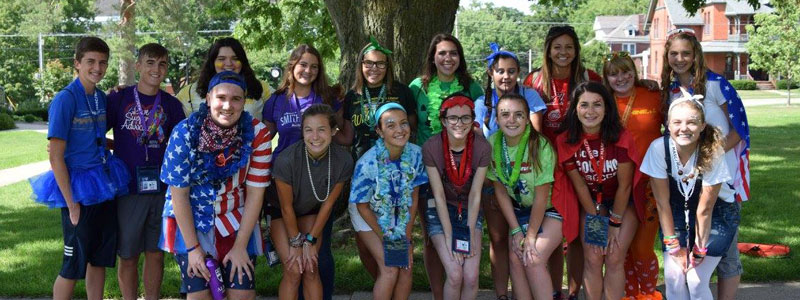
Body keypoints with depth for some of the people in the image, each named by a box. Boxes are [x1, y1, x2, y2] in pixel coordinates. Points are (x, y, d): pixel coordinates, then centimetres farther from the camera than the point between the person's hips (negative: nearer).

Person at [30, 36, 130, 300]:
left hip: (106, 188, 7)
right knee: (73, 267, 3)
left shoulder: (102, 98, 7)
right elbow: (56, 157, -15)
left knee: (99, 259, 14)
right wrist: (71, 203, -16)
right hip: (79, 190, -7)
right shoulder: (65, 99, -14)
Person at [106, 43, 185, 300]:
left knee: (156, 252, 11)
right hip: (127, 189, -2)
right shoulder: (118, 99, -2)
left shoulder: (171, 105, 5)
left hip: (161, 189, 2)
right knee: (128, 256, 6)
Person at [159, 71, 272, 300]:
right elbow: (179, 193, -13)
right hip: (190, 220, -1)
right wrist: (192, 247, -13)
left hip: (237, 221, 1)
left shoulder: (258, 134, -15)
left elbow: (255, 192, -11)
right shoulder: (185, 133, -18)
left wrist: (240, 246, -11)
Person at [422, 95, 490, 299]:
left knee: (471, 277, -12)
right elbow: (439, 195, -16)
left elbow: (475, 195, -11)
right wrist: (449, 236, -16)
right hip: (441, 213, -2)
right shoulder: (431, 148, -20)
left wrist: (470, 234, -12)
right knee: (455, 275, -17)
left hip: (470, 212, 2)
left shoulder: (482, 148, -16)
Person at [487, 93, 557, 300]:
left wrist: (531, 236, -17)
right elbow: (500, 191, -4)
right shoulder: (492, 143, -12)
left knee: (533, 259, -18)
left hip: (550, 208, -5)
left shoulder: (539, 146, -27)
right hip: (519, 209, 5)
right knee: (516, 258, -7)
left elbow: (541, 197, -21)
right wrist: (516, 231, -6)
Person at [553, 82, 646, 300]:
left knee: (614, 259, -10)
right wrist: (595, 221, -7)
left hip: (623, 203, -2)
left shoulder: (621, 138, -23)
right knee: (592, 260, -7)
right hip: (591, 203, 2)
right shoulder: (566, 141, -17)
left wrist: (615, 223, -10)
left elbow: (624, 185, -15)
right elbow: (580, 185, -9)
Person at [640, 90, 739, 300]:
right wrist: (674, 245, -13)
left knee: (696, 280, -12)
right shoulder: (659, 148, -23)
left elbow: (705, 208, -20)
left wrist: (699, 250, -14)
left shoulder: (713, 152, -27)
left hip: (717, 213, -2)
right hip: (678, 212, 2)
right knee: (673, 275, -10)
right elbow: (663, 202, -15)